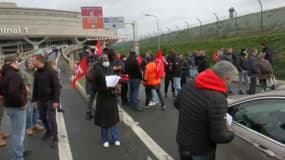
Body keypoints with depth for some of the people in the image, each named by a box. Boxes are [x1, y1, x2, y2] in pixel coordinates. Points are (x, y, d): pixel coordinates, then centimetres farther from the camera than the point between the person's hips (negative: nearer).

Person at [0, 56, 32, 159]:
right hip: (17, 107, -10)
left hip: (9, 106, 10)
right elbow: (13, 91, -34)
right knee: (19, 133, -1)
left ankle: (20, 151, 36)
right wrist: (22, 103, -22)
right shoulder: (14, 74, -21)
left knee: (16, 132, 22)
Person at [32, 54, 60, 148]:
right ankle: (48, 132, 37)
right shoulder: (36, 73, 6)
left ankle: (55, 138, 10)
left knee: (52, 119, -2)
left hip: (50, 100, -6)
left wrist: (56, 100, -20)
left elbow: (56, 86, -16)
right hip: (40, 101, 6)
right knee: (43, 118, 16)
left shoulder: (50, 72, -14)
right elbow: (35, 87, 13)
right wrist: (34, 100, 10)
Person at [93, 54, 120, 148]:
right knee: (104, 119, 6)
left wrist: (115, 86, -7)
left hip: (112, 97, 4)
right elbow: (95, 86, -9)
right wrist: (105, 88, -22)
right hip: (102, 98, -3)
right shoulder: (98, 71, -8)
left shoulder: (111, 69, 4)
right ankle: (105, 140, 21)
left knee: (113, 117, 9)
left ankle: (115, 139, 22)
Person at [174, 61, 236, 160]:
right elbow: (218, 136, -28)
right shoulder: (217, 98, -30)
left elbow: (177, 103, 10)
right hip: (200, 152, -6)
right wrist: (230, 134, -7)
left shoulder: (190, 84, -7)